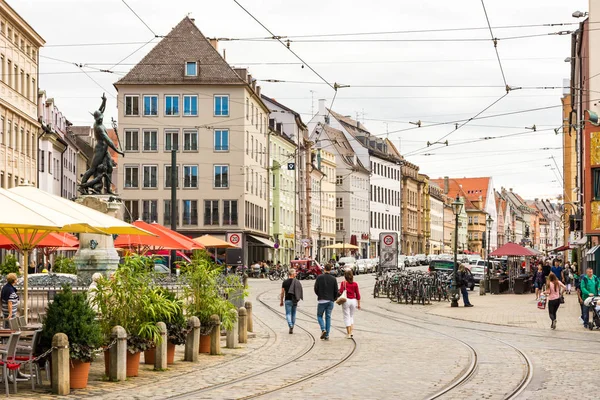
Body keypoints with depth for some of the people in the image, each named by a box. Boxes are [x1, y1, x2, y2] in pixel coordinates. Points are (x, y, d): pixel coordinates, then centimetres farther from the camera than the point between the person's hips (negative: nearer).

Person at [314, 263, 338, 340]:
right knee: (328, 317, 8)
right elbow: (336, 291, 2)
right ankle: (327, 335, 5)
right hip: (330, 301, 2)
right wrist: (334, 298, 18)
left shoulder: (319, 277, -4)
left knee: (319, 316, 11)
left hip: (322, 300, -2)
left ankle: (323, 329, -13)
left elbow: (316, 288, -4)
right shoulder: (333, 279, 1)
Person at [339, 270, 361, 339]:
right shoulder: (355, 284, 2)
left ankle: (348, 334, -2)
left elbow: (341, 291, -14)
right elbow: (357, 294, 3)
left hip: (346, 300, -3)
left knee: (347, 317, 3)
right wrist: (359, 304, 10)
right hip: (353, 300, 3)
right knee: (351, 316, 18)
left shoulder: (343, 283, -5)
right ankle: (351, 332, 8)